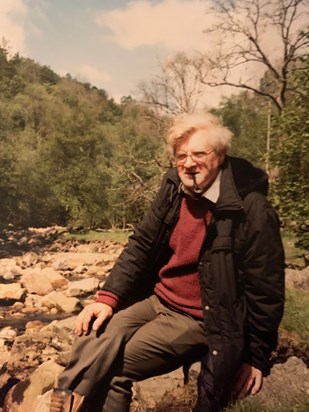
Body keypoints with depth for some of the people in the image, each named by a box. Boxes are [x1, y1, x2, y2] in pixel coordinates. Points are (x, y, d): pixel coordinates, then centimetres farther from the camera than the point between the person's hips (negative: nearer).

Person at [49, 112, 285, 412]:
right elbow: (141, 245, 3)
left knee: (110, 368, -14)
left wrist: (257, 357, -5)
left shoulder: (252, 211, -18)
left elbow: (266, 290, -12)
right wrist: (108, 298, -6)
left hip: (199, 319, -5)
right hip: (156, 299, 6)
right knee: (94, 337, -14)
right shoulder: (174, 189, -1)